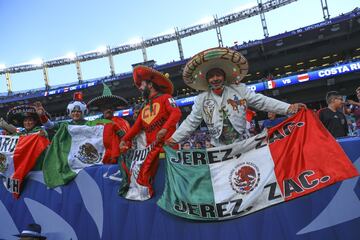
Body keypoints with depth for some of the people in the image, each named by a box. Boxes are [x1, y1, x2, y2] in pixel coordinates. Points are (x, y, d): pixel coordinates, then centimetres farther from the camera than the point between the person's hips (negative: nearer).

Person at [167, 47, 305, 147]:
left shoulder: (240, 90, 2)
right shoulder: (201, 99, 4)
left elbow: (263, 101, -1)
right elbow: (191, 122, 6)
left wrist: (288, 108, -10)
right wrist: (174, 138, -1)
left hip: (243, 143, 0)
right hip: (219, 148, 0)